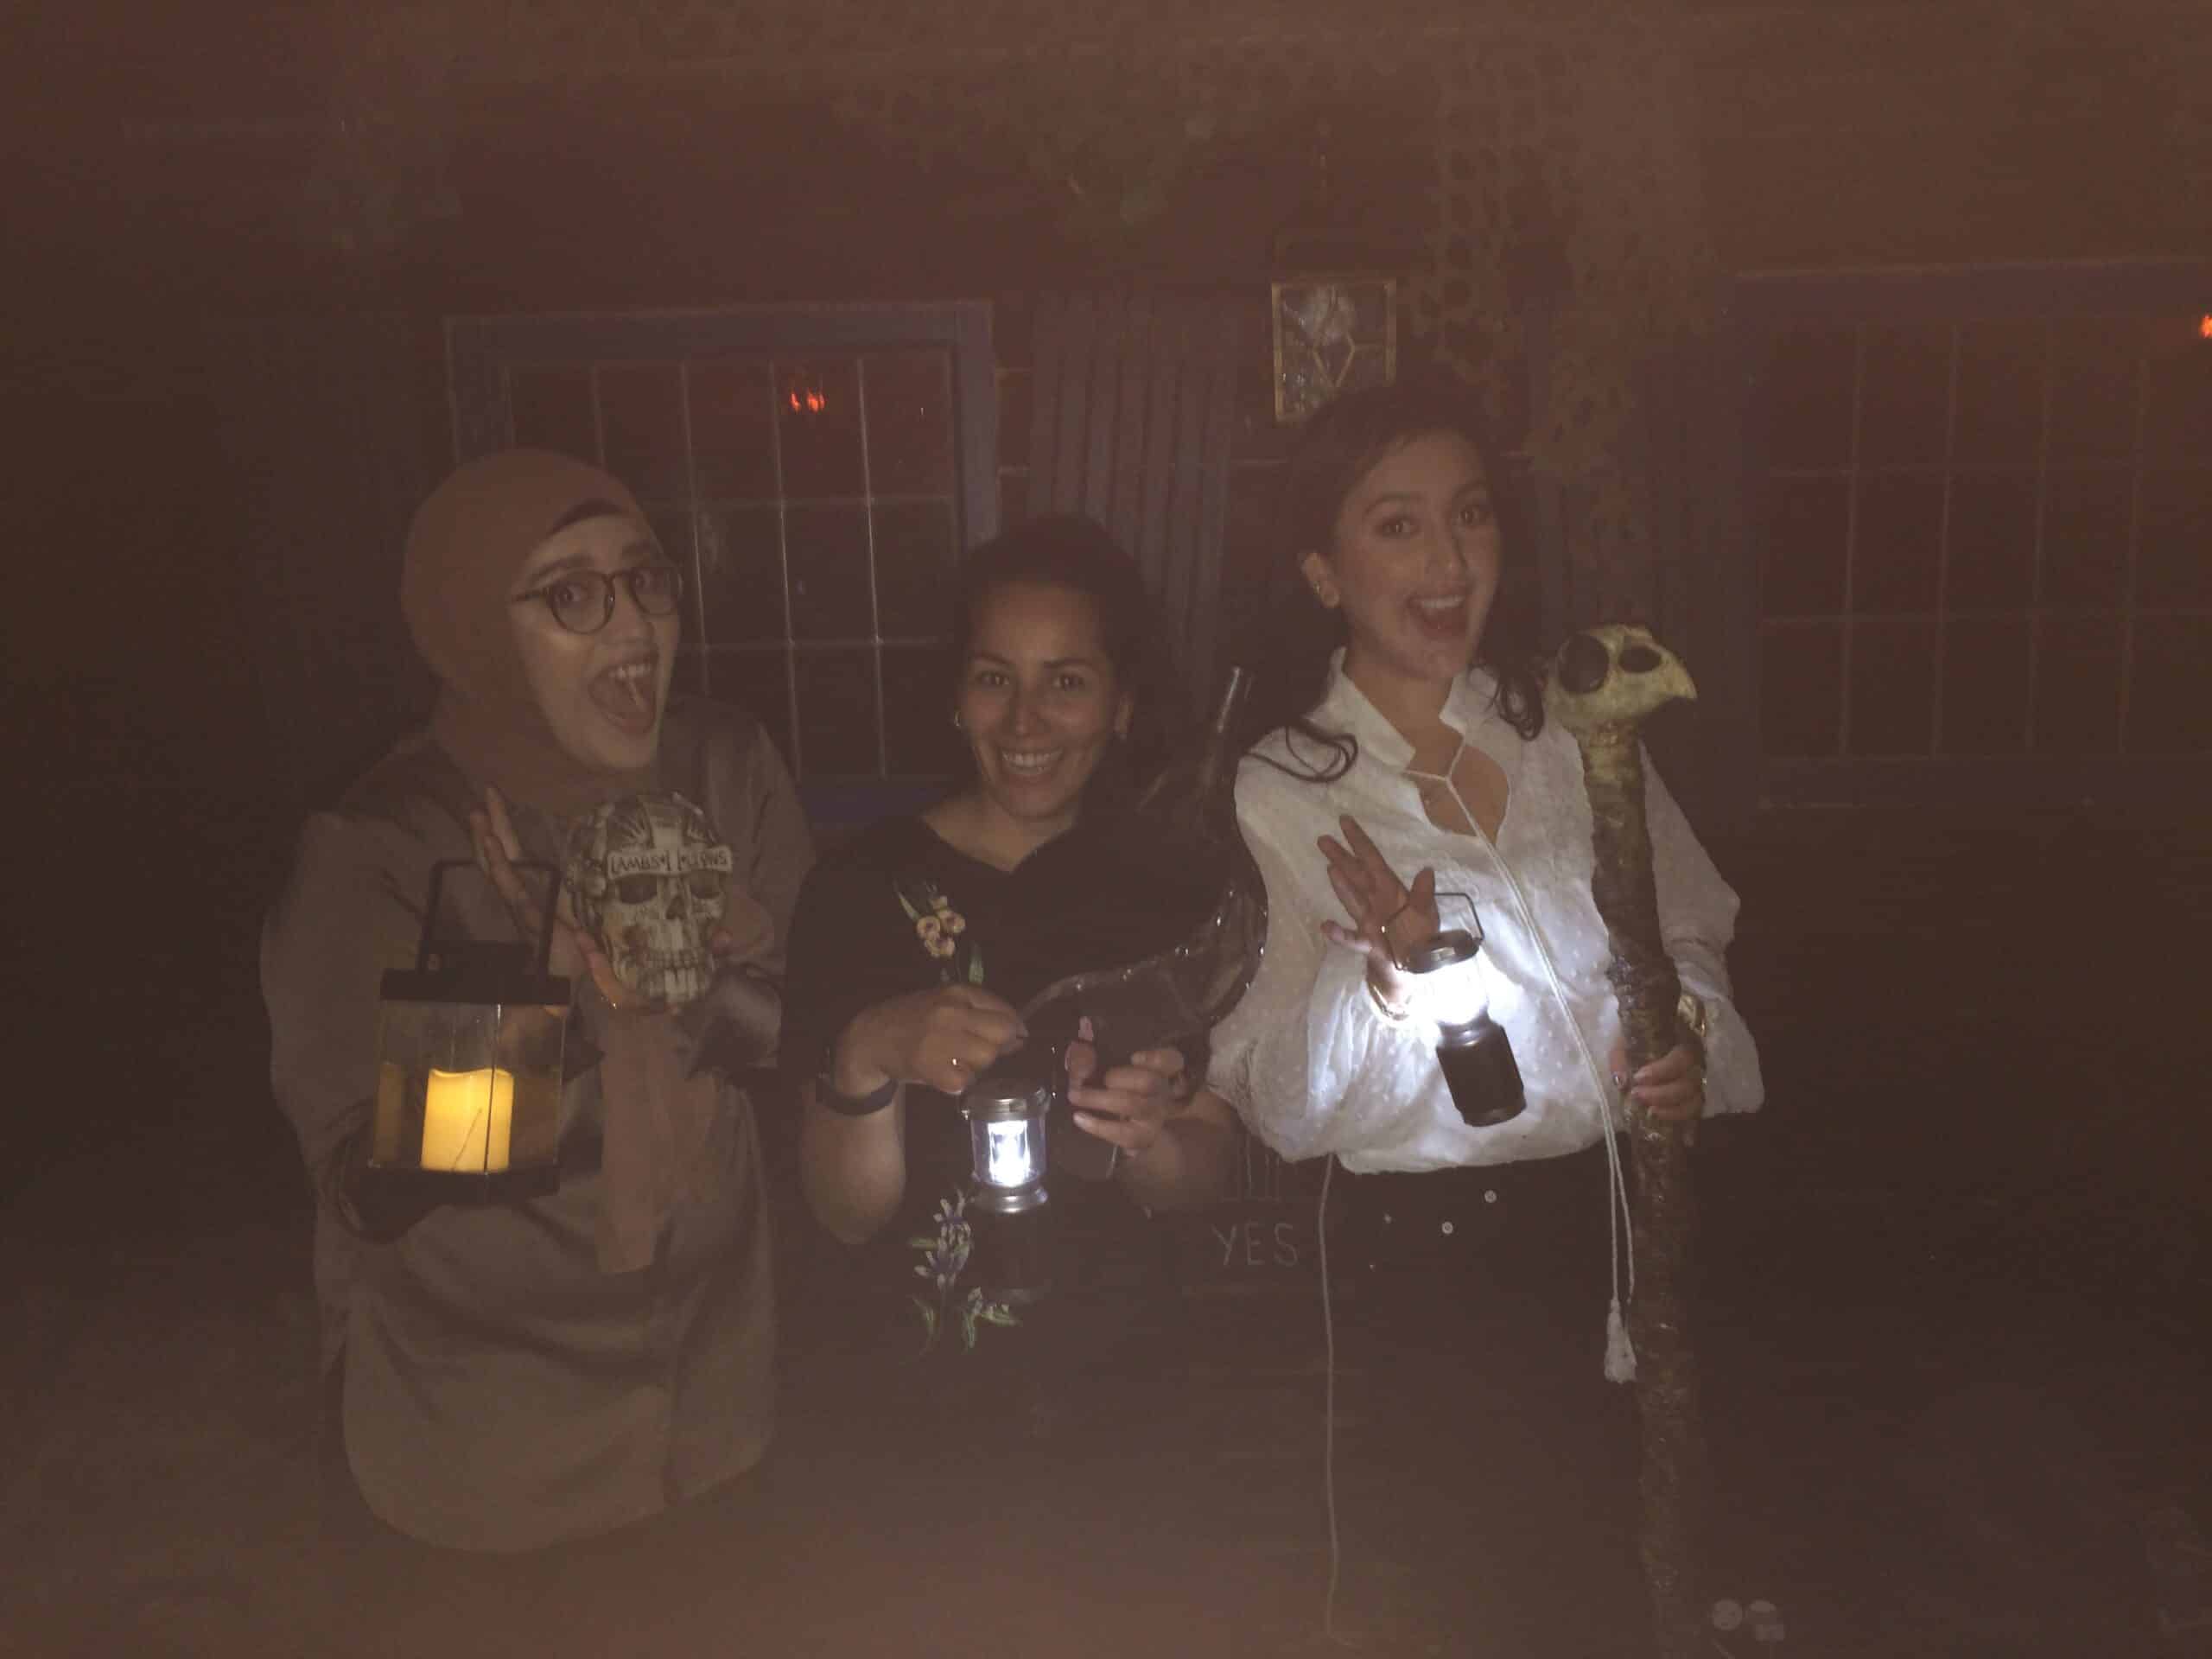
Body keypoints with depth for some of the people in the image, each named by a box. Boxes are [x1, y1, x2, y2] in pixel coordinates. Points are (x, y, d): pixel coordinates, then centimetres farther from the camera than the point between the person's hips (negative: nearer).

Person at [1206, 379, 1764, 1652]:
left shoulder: (1573, 729, 4)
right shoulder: (1277, 798, -7)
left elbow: (1691, 934, 14)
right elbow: (1277, 1107, -10)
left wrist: (1690, 1042, -6)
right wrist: (1381, 977, -27)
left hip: (1623, 1220, 4)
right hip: (1434, 1257, -4)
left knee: (1633, 1554, 15)